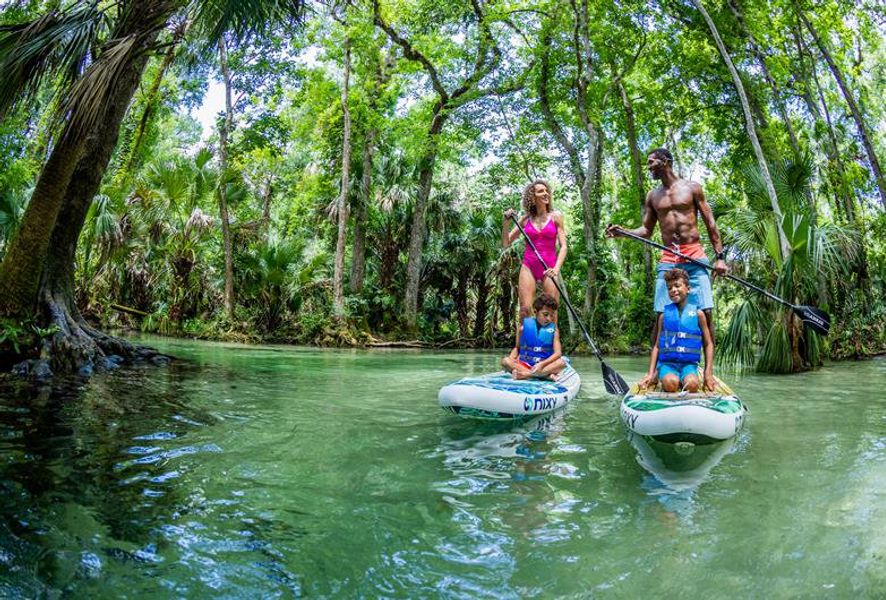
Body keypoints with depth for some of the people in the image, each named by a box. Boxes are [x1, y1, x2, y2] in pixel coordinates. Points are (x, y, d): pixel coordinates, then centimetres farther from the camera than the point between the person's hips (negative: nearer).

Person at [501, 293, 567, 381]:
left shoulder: (553, 329, 2)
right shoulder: (524, 326, 2)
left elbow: (558, 353, -7)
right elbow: (517, 347, 9)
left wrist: (542, 364, -24)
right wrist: (511, 364, -11)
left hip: (545, 365, 0)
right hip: (524, 365, 0)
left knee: (561, 362, -28)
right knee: (505, 361, -26)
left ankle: (526, 374, -32)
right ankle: (546, 375, -29)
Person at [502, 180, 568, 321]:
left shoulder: (555, 216, 4)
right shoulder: (525, 218, 8)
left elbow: (563, 246, -1)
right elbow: (506, 243, 11)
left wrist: (556, 268, -16)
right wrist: (506, 222, -4)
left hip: (549, 268, -1)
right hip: (528, 267, 1)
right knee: (525, 310, -5)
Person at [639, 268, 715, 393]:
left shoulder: (698, 313, 5)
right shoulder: (664, 315, 7)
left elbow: (708, 344, 9)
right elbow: (657, 346, 8)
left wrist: (708, 373, 0)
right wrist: (650, 374, 0)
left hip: (689, 364, 0)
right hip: (667, 363, 0)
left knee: (692, 384, -31)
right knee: (671, 383, -31)